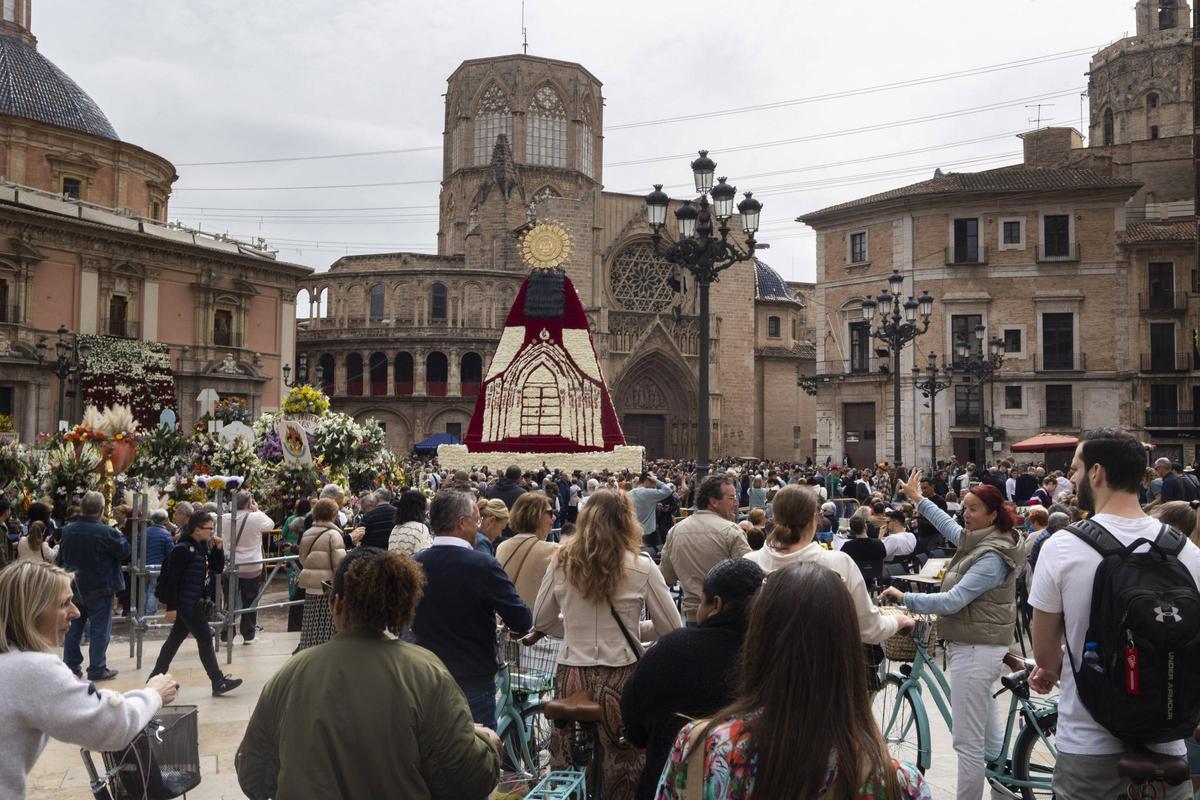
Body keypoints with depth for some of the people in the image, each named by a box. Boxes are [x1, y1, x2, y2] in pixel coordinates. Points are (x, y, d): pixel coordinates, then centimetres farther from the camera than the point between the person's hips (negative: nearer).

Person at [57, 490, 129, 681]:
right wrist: (119, 536, 7)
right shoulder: (106, 532, -20)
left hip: (74, 586, 6)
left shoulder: (67, 530, 0)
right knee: (100, 629, 2)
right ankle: (97, 669, 4)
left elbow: (61, 558, 11)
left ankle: (71, 666, 21)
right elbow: (124, 551, -10)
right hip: (99, 588, -6)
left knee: (73, 627, 14)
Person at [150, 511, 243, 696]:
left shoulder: (204, 546, 9)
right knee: (205, 639, -6)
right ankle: (218, 682, -2)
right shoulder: (183, 549, -16)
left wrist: (218, 549, -1)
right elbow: (171, 578, -18)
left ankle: (156, 677, 27)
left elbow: (217, 569, 14)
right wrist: (171, 607, -19)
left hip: (197, 602, 9)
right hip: (187, 602, -9)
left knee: (175, 639, 16)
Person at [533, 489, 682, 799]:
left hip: (571, 675, 3)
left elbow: (541, 622, 12)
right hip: (621, 677, -2)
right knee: (622, 774, 9)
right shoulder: (640, 566, -8)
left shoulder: (561, 562, 0)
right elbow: (672, 629, 0)